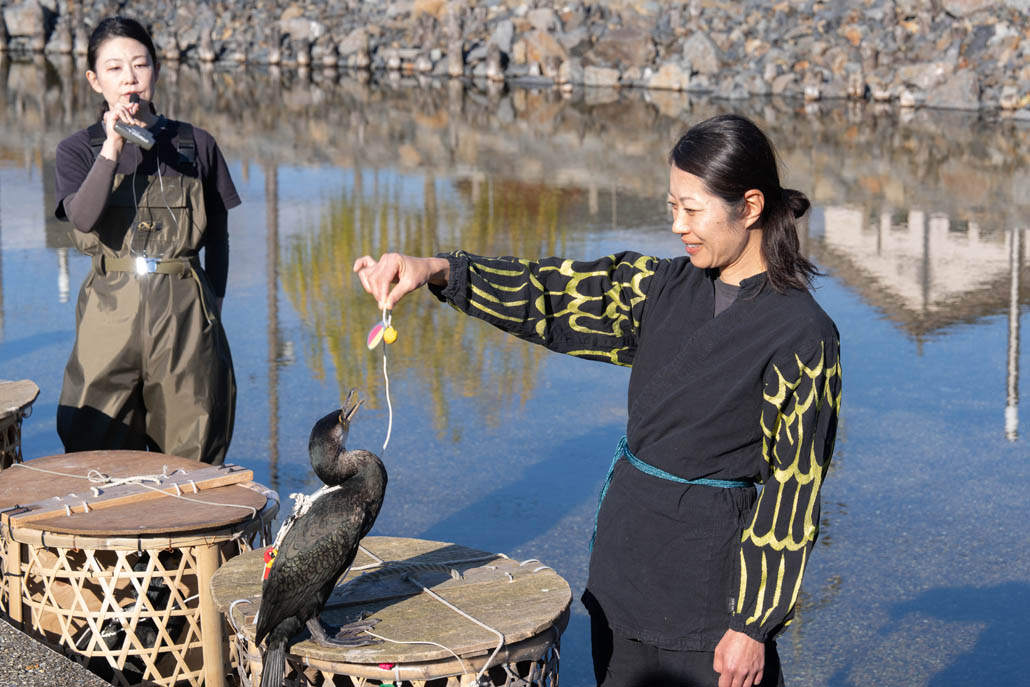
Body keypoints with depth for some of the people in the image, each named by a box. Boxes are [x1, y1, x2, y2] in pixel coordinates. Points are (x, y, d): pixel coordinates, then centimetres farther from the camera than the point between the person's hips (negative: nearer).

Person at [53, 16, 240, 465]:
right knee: (99, 449, 1)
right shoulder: (78, 150, 6)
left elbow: (218, 236, 15)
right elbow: (83, 218, -14)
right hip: (111, 309, 0)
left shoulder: (196, 145, 8)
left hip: (185, 309, 1)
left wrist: (213, 302, 9)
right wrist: (113, 147, -16)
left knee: (190, 455, 2)